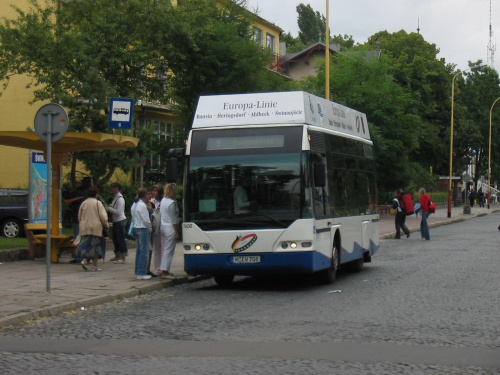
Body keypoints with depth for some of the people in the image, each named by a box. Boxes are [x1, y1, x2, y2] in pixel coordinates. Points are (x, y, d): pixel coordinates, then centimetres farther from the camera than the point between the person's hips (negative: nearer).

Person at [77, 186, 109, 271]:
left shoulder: (83, 203, 4)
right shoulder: (98, 203, -8)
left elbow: (79, 217, 11)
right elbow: (103, 216, -9)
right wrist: (106, 225, 6)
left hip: (84, 228, 4)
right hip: (96, 228, -4)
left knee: (87, 245, 14)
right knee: (96, 245, 5)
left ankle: (85, 260, -7)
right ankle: (94, 265, 4)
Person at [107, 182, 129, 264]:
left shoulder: (120, 198, -17)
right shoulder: (115, 197, 11)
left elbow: (118, 212, -21)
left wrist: (109, 208, -16)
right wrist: (109, 207, 2)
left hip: (120, 221, -10)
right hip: (115, 221, 10)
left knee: (121, 239, -4)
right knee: (115, 239, 17)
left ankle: (123, 257, 1)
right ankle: (117, 255, 29)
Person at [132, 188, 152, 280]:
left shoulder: (134, 205, 11)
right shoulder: (142, 205, -16)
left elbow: (134, 217, 13)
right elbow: (146, 220, -17)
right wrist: (150, 228, -1)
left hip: (136, 228, 9)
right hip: (143, 229, -9)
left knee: (139, 251, 14)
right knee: (144, 251, -6)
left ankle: (138, 272, 19)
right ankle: (141, 273, -6)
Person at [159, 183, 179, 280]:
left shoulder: (163, 200, 10)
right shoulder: (172, 203, -17)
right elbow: (174, 219, -16)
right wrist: (177, 232, -11)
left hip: (163, 227, 9)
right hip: (170, 228, -9)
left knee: (164, 249, 13)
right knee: (169, 250, -5)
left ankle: (164, 270, 18)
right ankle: (164, 272, -6)